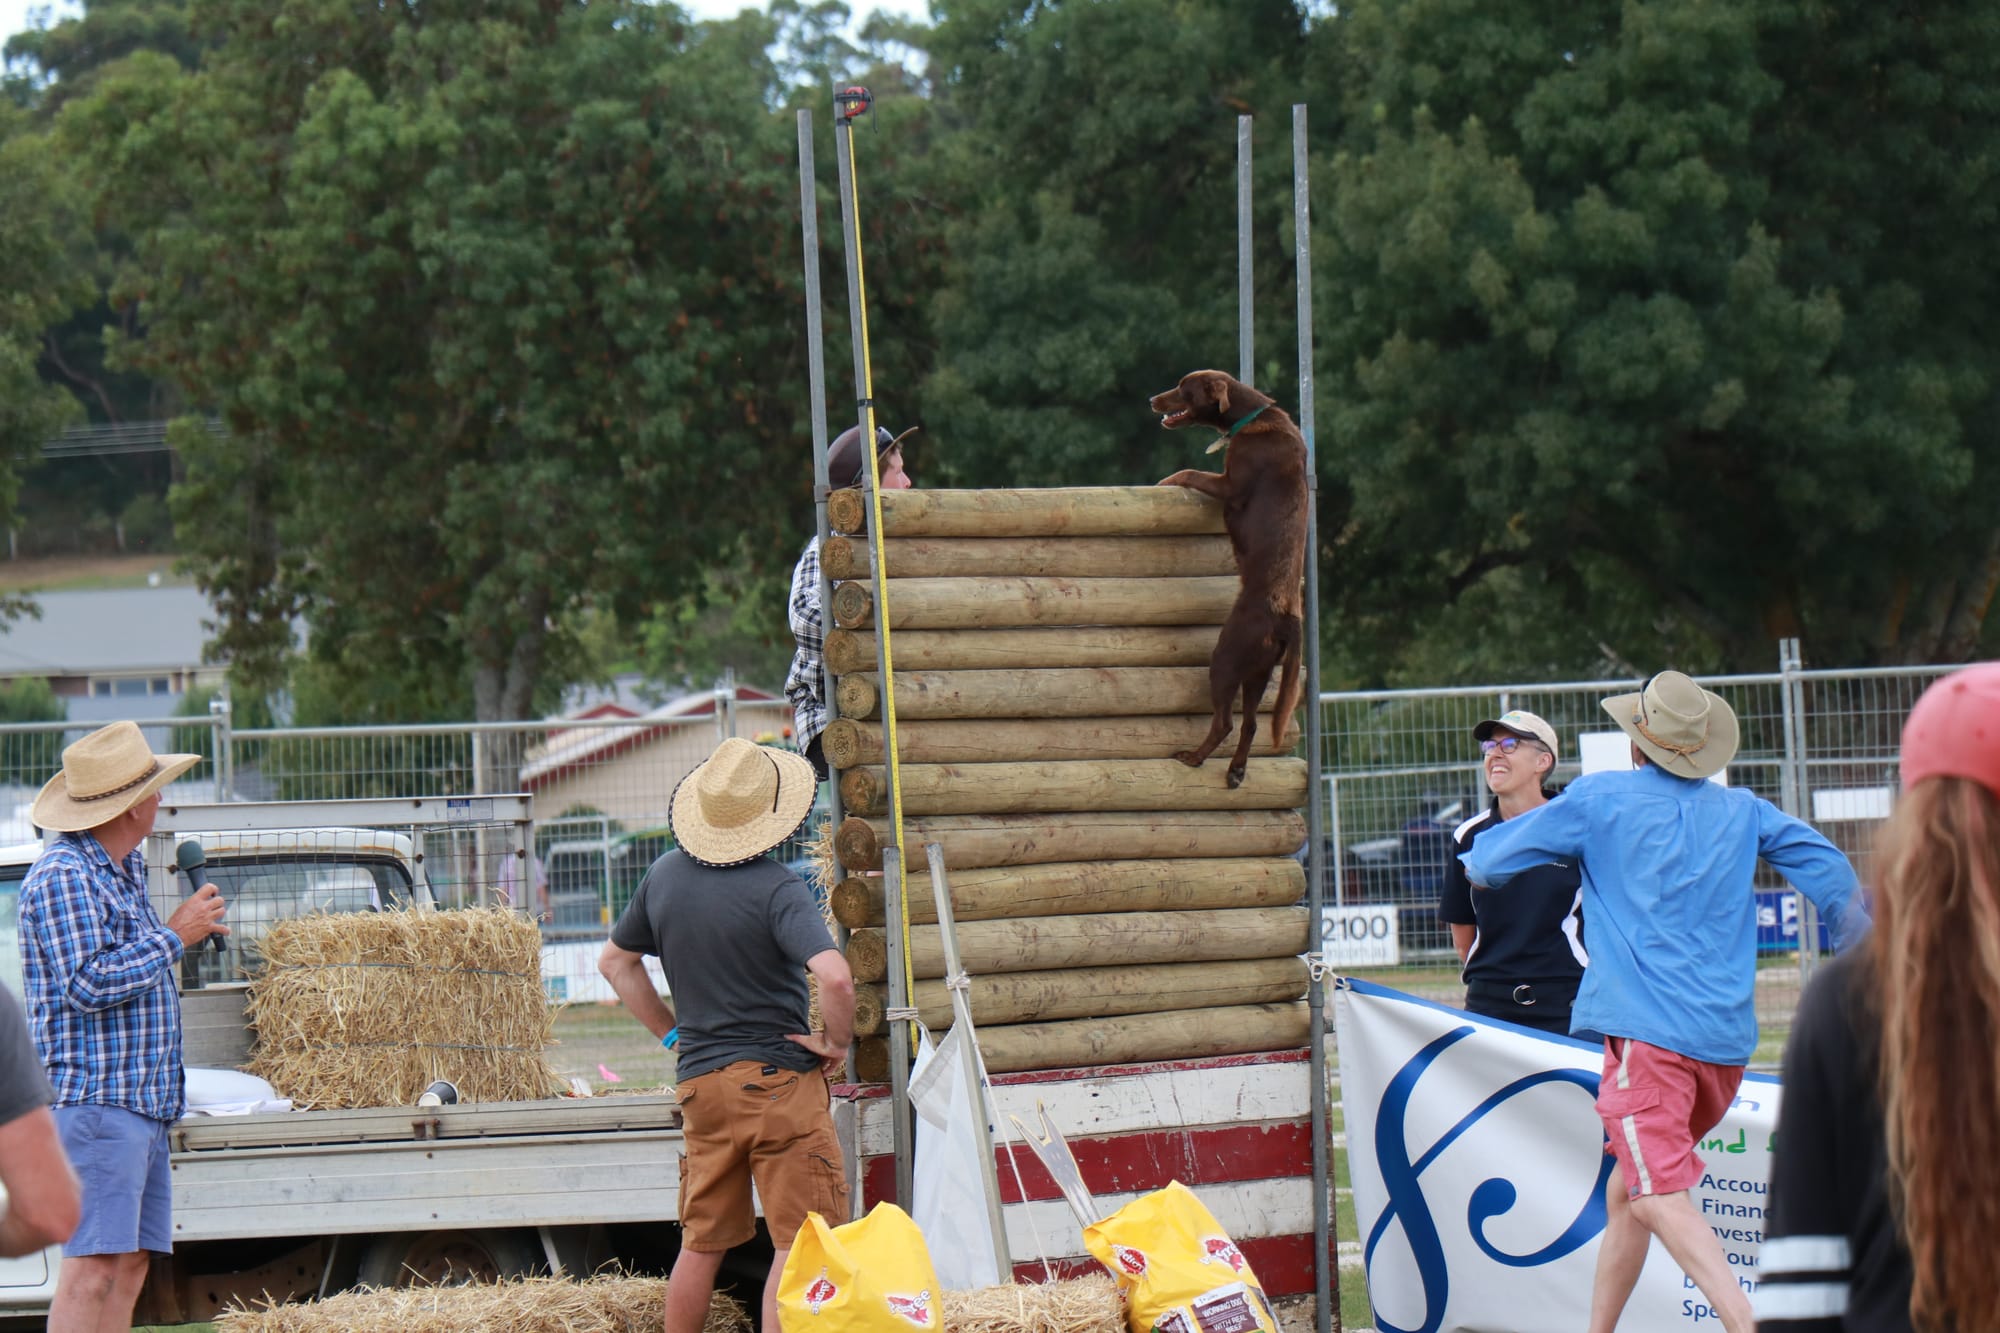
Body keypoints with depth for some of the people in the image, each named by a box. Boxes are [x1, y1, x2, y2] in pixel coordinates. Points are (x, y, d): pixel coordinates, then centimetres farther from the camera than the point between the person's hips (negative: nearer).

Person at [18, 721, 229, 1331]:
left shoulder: (125, 869, 18)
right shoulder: (63, 876, -12)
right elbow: (87, 984, -20)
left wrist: (187, 927, 19)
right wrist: (174, 937, -13)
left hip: (143, 1103, 10)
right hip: (94, 1097, -10)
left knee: (131, 1263, 6)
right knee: (93, 1262, -15)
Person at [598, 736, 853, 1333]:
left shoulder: (666, 875, 6)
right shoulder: (778, 890, -15)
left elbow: (615, 962, 19)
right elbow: (834, 976, -29)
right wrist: (837, 1044, -12)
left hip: (699, 1081, 7)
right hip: (778, 1081, -7)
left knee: (702, 1240, 17)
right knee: (799, 1241, -4)